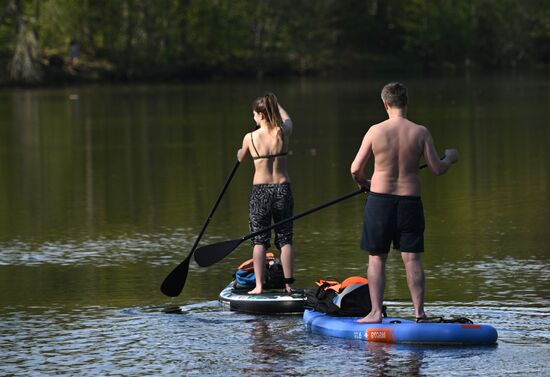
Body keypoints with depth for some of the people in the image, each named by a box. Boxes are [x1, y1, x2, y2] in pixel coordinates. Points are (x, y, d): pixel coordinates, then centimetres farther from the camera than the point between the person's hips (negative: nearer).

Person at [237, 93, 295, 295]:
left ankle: (259, 285, 0)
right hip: (283, 189, 2)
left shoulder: (250, 138, -9)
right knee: (285, 239, 8)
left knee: (259, 240, 5)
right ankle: (288, 284, 8)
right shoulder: (284, 133, -4)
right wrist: (275, 104, 40)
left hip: (260, 191, -2)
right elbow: (287, 118, 22)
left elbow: (241, 157, 12)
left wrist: (240, 153, 37)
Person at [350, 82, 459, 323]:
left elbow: (356, 169, -3)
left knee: (377, 258, 7)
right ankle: (419, 311, 2)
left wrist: (363, 183, 19)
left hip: (380, 200, -1)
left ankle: (376, 312, 4)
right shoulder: (420, 133, -5)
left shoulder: (375, 131, -7)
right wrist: (450, 158, 19)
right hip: (410, 201, 1)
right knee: (412, 258, 5)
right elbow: (437, 169, -3)